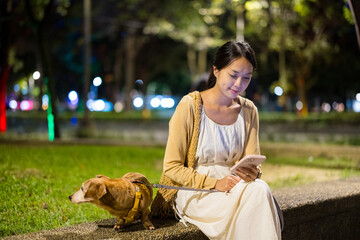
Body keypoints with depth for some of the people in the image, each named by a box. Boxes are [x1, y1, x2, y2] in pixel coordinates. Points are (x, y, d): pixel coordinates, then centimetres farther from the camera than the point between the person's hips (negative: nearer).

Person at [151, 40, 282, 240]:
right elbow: (172, 167, -9)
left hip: (232, 185, 5)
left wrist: (252, 173, -17)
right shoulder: (190, 106, -9)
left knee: (260, 189, -30)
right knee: (253, 194, -31)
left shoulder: (249, 111, 6)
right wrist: (214, 184, -21)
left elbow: (252, 162, 8)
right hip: (192, 191, -4)